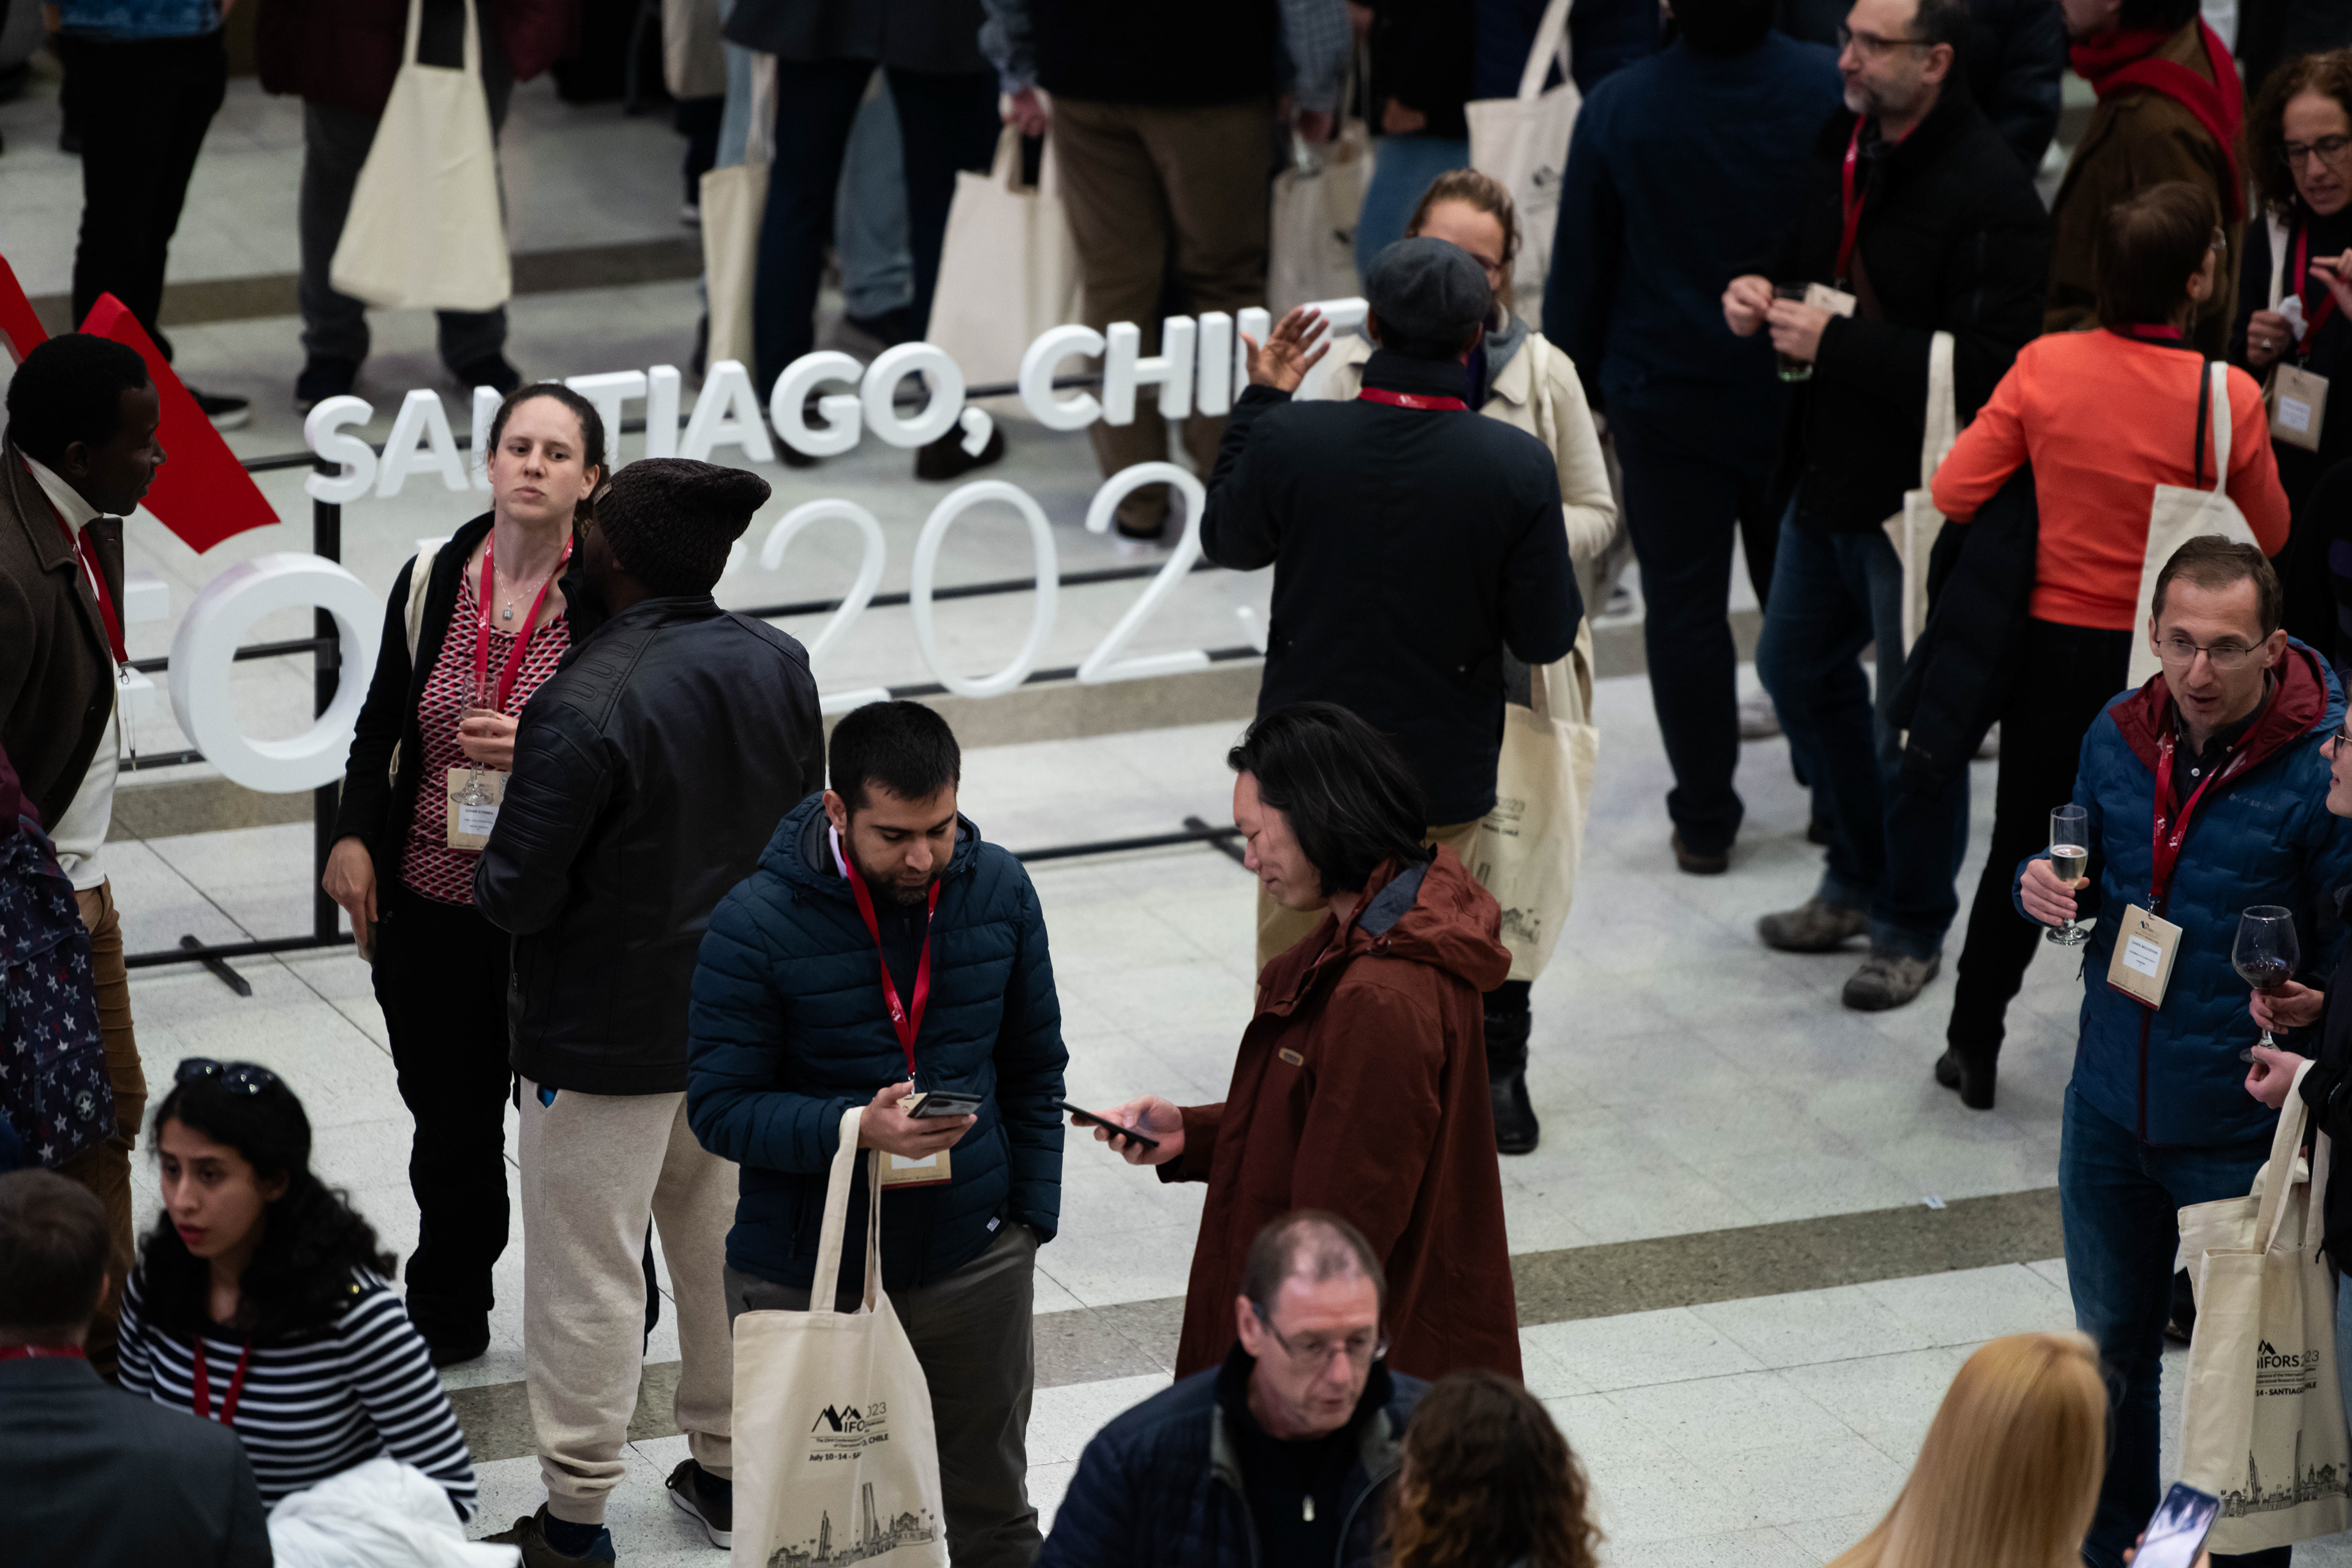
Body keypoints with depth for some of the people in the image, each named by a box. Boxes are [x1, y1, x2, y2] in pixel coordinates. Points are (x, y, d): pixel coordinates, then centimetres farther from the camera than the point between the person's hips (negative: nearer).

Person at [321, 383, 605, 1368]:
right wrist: (355, 835, 1)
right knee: (449, 1123, 16)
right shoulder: (432, 582, 2)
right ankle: (448, 1316, 34)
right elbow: (382, 723, 12)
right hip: (432, 907, 4)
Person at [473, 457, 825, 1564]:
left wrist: (486, 862, 0)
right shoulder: (778, 665, -5)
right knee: (726, 1242, 21)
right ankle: (727, 1469, 34)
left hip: (606, 1041, -7)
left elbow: (514, 897, -22)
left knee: (589, 1273, 6)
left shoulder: (582, 710, -27)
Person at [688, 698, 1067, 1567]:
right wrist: (856, 1129, -28)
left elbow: (1034, 1070, 9)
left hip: (972, 1264, 3)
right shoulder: (755, 925, -17)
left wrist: (1030, 1216, 5)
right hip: (807, 1280, -3)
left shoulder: (999, 891, -3)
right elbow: (719, 1107, -14)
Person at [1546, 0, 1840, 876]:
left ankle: (1704, 823, 9)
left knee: (1685, 607, 6)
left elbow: (1579, 271, -4)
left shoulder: (1618, 111, -13)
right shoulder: (1832, 91, -9)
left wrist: (1578, 390, 8)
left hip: (1668, 401, -2)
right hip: (1803, 399, 2)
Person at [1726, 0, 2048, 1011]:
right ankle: (1860, 881, 40)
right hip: (1829, 471, 9)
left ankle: (1912, 928, 23)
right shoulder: (1841, 144, 2)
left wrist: (1837, 344, -26)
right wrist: (1760, 298, -4)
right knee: (1799, 666, 22)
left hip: (1922, 497, -9)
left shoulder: (1987, 191, -23)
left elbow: (1986, 368, -28)